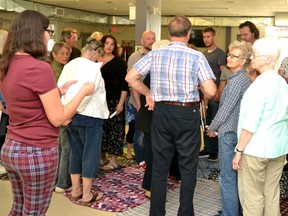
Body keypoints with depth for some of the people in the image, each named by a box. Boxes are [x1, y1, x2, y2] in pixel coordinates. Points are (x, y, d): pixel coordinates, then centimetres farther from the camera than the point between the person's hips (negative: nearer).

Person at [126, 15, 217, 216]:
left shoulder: (155, 54, -1)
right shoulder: (197, 57, -10)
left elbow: (131, 77, 1)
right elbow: (211, 91, -15)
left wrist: (148, 93, 12)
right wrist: (200, 91, 7)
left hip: (161, 112, 3)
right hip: (187, 114, -3)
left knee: (160, 167, 13)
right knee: (188, 168, 12)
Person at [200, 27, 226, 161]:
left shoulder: (220, 53, -5)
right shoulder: (204, 54, 15)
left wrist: (219, 92, -17)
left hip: (215, 93, -7)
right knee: (206, 122, 11)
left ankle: (215, 150, 9)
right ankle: (207, 148, 22)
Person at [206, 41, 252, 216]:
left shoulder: (237, 81, -16)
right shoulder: (247, 79, 11)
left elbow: (225, 109, -16)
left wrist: (212, 128, -3)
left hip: (229, 133, -9)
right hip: (240, 131, 9)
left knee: (228, 178, -2)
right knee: (237, 175, 17)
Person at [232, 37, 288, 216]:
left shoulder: (260, 84, -16)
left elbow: (251, 123, -18)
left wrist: (239, 150, -12)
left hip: (256, 148, -8)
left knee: (252, 197, 4)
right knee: (272, 195, 15)